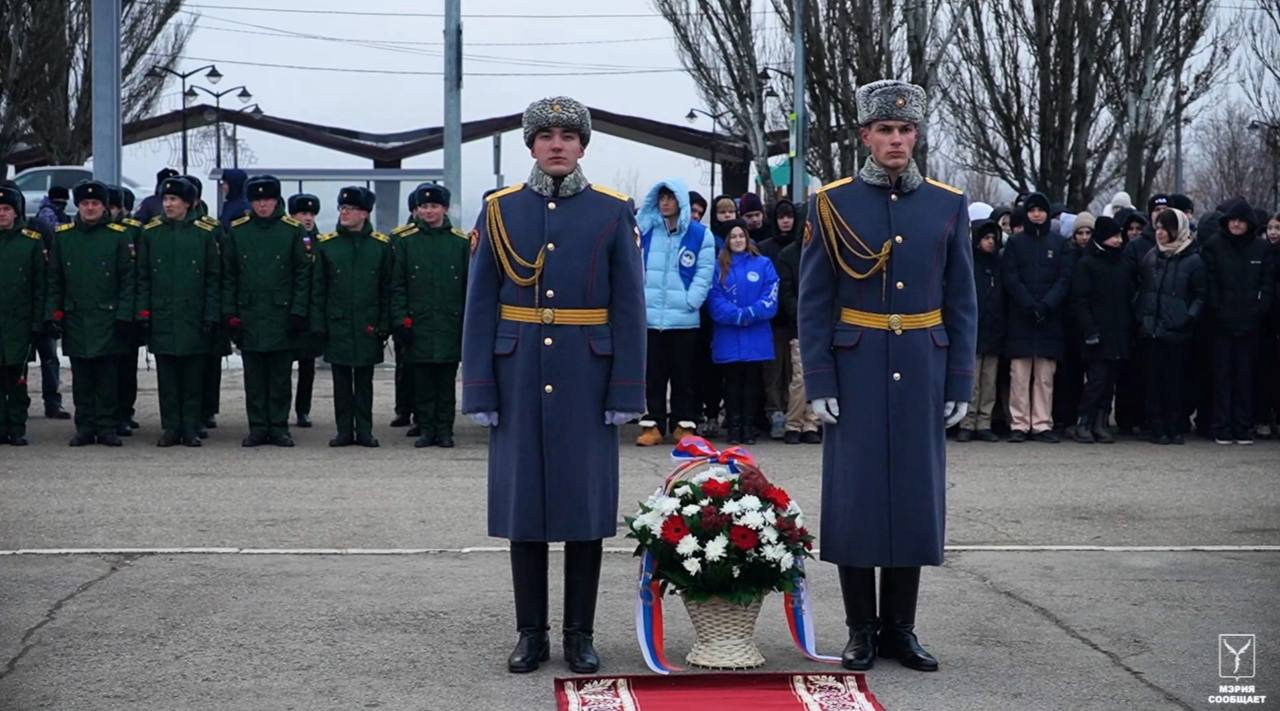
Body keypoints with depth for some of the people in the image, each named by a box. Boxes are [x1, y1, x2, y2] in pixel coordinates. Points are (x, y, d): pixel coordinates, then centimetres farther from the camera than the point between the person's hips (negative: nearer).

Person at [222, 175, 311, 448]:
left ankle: (279, 427, 11)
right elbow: (228, 276, 8)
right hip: (248, 317, 1)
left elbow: (303, 273, 2)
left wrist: (298, 312, -5)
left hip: (282, 315, -1)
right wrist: (229, 313, 1)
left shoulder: (292, 230, 1)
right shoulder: (236, 231, 5)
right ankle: (258, 428, 11)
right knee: (254, 376, 5)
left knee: (281, 376, 4)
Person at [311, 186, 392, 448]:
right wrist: (318, 324, -2)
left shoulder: (381, 245, 2)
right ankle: (344, 431, 9)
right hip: (338, 325, 0)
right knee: (341, 380, 3)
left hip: (368, 326, 0)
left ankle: (364, 431, 11)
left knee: (364, 380, 5)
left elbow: (387, 288, 4)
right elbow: (318, 288, 4)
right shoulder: (326, 244, 3)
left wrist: (384, 325, -1)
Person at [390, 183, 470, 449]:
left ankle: (444, 429, 10)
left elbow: (469, 285, 8)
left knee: (447, 379, 4)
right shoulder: (404, 240, 4)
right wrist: (400, 319, -5)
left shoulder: (461, 241, 6)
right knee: (422, 380, 3)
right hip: (418, 324, 0)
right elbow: (397, 285, 3)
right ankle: (426, 429, 10)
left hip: (450, 324, 0)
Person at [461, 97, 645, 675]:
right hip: (519, 380, 1)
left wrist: (627, 391, -6)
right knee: (522, 501, 5)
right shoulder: (500, 211, 4)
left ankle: (580, 635, 13)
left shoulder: (613, 213, 1)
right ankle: (531, 632, 16)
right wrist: (479, 392, -3)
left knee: (586, 503, 3)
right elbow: (480, 308, 2)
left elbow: (630, 309, -1)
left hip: (587, 382, -1)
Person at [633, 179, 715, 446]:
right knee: (652, 376, 4)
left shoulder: (700, 234, 2)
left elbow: (704, 274, -1)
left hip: (684, 320, -1)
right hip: (648, 318, 1)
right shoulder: (644, 230, 8)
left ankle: (683, 424, 11)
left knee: (683, 376, 5)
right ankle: (652, 425, 8)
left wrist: (689, 303, -10)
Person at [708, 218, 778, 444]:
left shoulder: (763, 264, 6)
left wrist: (749, 314, -15)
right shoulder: (719, 266, 7)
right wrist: (737, 316, -15)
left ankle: (748, 427, 9)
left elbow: (770, 298, -2)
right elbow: (715, 300, -2)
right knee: (732, 380, 3)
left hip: (756, 335, 0)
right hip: (727, 336, 0)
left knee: (751, 380, 4)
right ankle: (733, 427, 7)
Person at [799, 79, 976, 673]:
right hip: (855, 374, -2)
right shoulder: (832, 205, -1)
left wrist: (960, 384, 2)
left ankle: (901, 626, 17)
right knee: (854, 496, 2)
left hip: (921, 375, 2)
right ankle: (861, 629, 12)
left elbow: (962, 305, 6)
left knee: (916, 495, 6)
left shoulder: (948, 206, 5)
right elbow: (813, 303, -2)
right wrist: (819, 382, -8)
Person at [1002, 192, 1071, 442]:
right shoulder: (1015, 243, 7)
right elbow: (1010, 279, -1)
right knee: (1020, 375, -4)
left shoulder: (1059, 243, 11)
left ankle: (1042, 425, 3)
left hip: (1049, 318, 1)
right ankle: (1019, 425, -1)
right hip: (1020, 318, -1)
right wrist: (1030, 306, -13)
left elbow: (1065, 279, 3)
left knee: (1045, 376, 0)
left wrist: (1046, 305, -11)